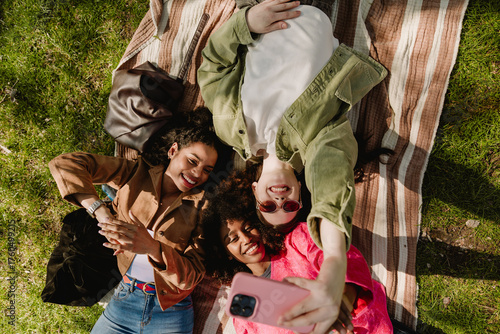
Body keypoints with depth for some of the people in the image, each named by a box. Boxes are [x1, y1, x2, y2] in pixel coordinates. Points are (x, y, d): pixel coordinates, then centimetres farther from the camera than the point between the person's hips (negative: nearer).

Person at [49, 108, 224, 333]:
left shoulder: (201, 205, -8)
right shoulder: (135, 173, -5)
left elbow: (192, 276, -13)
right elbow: (64, 164, -14)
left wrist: (153, 248, -29)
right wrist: (102, 213, -25)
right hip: (123, 300, 2)